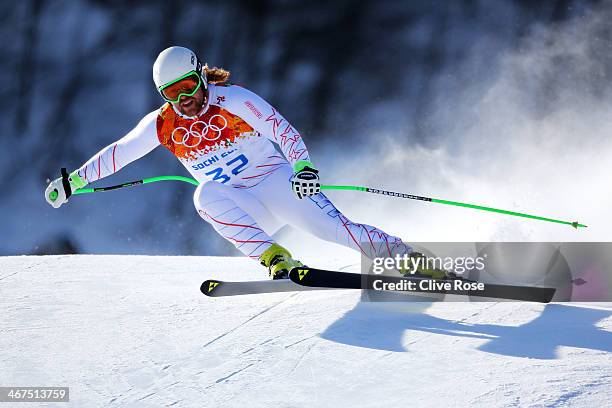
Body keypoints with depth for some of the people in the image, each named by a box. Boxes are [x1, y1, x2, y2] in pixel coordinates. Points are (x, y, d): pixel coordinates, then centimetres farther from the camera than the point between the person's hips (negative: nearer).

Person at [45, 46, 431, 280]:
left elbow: (283, 129, -18)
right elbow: (118, 152, 9)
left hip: (275, 181, -3)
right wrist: (73, 180, 9)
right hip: (241, 209, 3)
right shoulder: (163, 125, 0)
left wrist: (303, 166, -35)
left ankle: (400, 254, -16)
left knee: (330, 225, -24)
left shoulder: (232, 99, -12)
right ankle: (276, 259, -39)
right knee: (207, 195, -31)